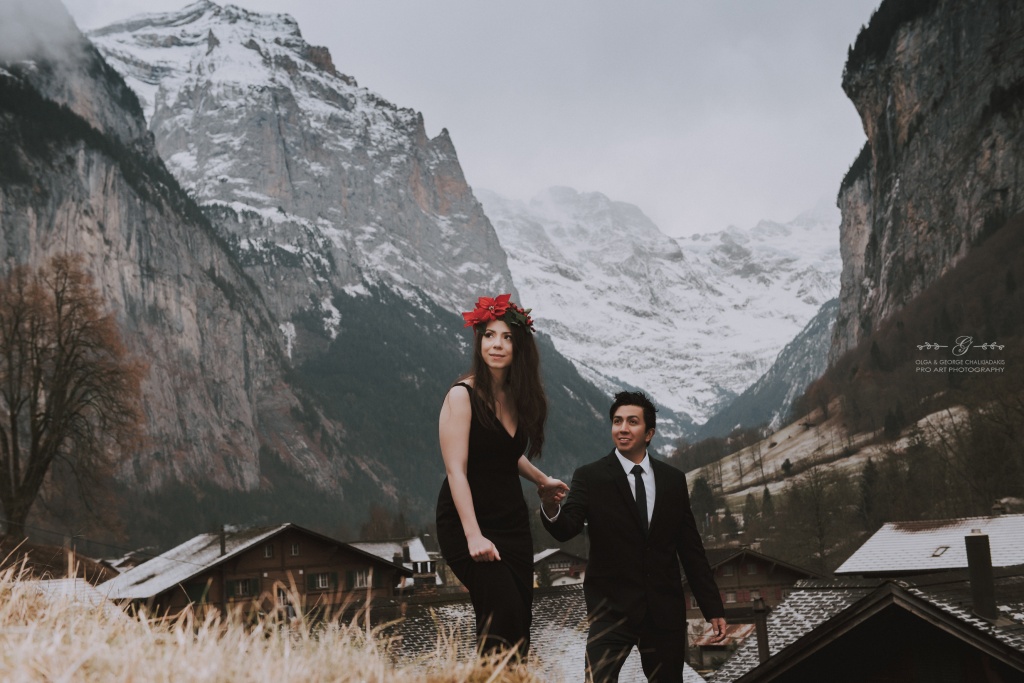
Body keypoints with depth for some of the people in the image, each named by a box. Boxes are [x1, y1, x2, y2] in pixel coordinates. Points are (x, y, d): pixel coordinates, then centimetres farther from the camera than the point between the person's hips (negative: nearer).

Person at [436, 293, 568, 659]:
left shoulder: (516, 396, 6)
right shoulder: (463, 395, -13)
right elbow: (456, 470, -19)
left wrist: (542, 480, 34)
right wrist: (473, 536, -25)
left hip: (512, 519, 7)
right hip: (469, 522, -7)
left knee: (521, 617, 4)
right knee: (504, 614, -17)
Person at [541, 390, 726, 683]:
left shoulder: (673, 480, 7)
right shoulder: (590, 477, -2)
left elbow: (691, 548, 10)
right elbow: (567, 529, -16)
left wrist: (713, 608, 8)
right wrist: (551, 509, -39)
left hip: (665, 611, 3)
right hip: (612, 609, -3)